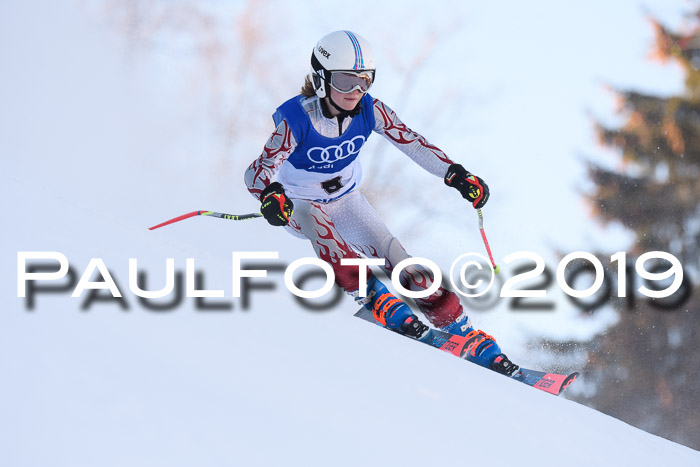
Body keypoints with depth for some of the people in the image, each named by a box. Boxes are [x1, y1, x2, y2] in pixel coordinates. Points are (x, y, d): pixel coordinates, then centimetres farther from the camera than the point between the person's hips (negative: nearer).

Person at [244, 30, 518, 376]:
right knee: (319, 224, -41)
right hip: (298, 205, -4)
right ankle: (375, 298, -37)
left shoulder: (369, 111, -20)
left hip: (345, 201, 4)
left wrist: (455, 174, -25)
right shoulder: (295, 119, -32)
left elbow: (410, 142, -14)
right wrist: (271, 193, -61)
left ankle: (469, 338, -2)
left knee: (402, 267, -8)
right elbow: (259, 170, -38)